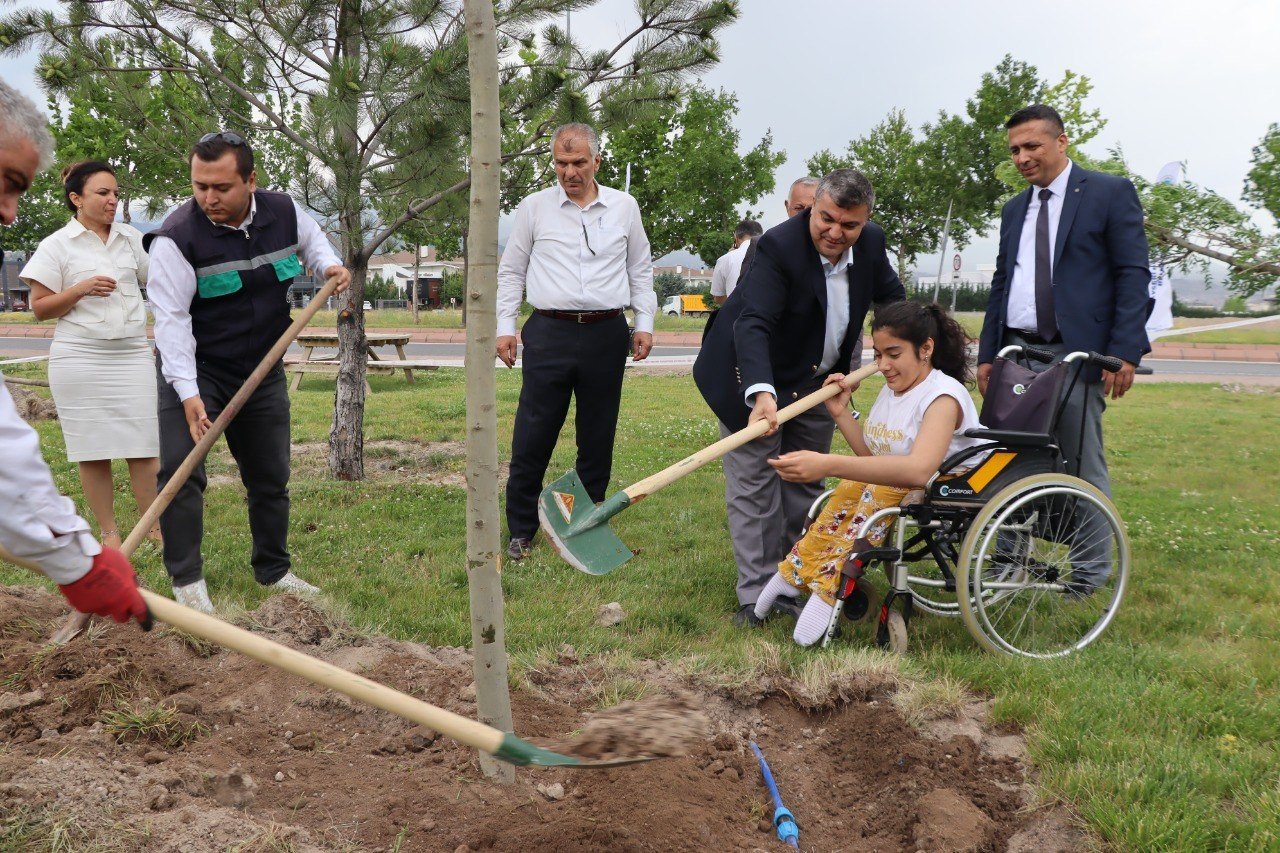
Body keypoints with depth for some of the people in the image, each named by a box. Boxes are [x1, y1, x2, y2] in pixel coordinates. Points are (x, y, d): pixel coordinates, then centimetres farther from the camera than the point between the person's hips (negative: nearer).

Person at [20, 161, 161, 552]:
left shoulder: (132, 238, 10)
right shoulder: (57, 245, 1)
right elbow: (39, 308, 1)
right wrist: (81, 289, -14)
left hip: (133, 355, 2)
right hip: (80, 358, -2)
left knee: (144, 446, -1)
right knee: (94, 451, 3)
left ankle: (156, 527, 7)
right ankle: (109, 532, 13)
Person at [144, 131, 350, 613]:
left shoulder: (285, 212, -7)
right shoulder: (177, 237, -21)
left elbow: (312, 240, 17)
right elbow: (171, 317, -23)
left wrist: (329, 265, -6)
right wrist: (188, 393, -30)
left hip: (262, 371, 4)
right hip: (194, 370, -4)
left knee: (271, 477, 12)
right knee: (180, 471, -14)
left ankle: (274, 571, 29)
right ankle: (187, 581, -2)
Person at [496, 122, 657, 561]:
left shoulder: (624, 207, 9)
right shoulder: (534, 207, 5)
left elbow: (640, 269, 16)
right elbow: (510, 272, 9)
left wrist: (644, 323, 8)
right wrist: (504, 326, 3)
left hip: (607, 334, 2)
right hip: (550, 334, -1)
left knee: (598, 439, 9)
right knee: (532, 439, -2)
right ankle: (521, 530, 11)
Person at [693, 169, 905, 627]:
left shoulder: (872, 242, -9)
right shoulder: (779, 246, -29)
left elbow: (892, 297, 13)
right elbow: (753, 324, -40)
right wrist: (762, 392, -53)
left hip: (818, 381, 6)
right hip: (757, 379, -6)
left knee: (805, 486, 14)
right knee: (753, 486, -4)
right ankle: (757, 597, 2)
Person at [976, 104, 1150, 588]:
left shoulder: (1110, 193, 0)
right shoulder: (1014, 210, 18)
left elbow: (1133, 274, -6)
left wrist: (1124, 352, -14)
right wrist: (987, 353, 11)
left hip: (1076, 353, -5)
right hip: (1016, 351, 6)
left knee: (1083, 465, 0)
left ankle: (1091, 572, 11)